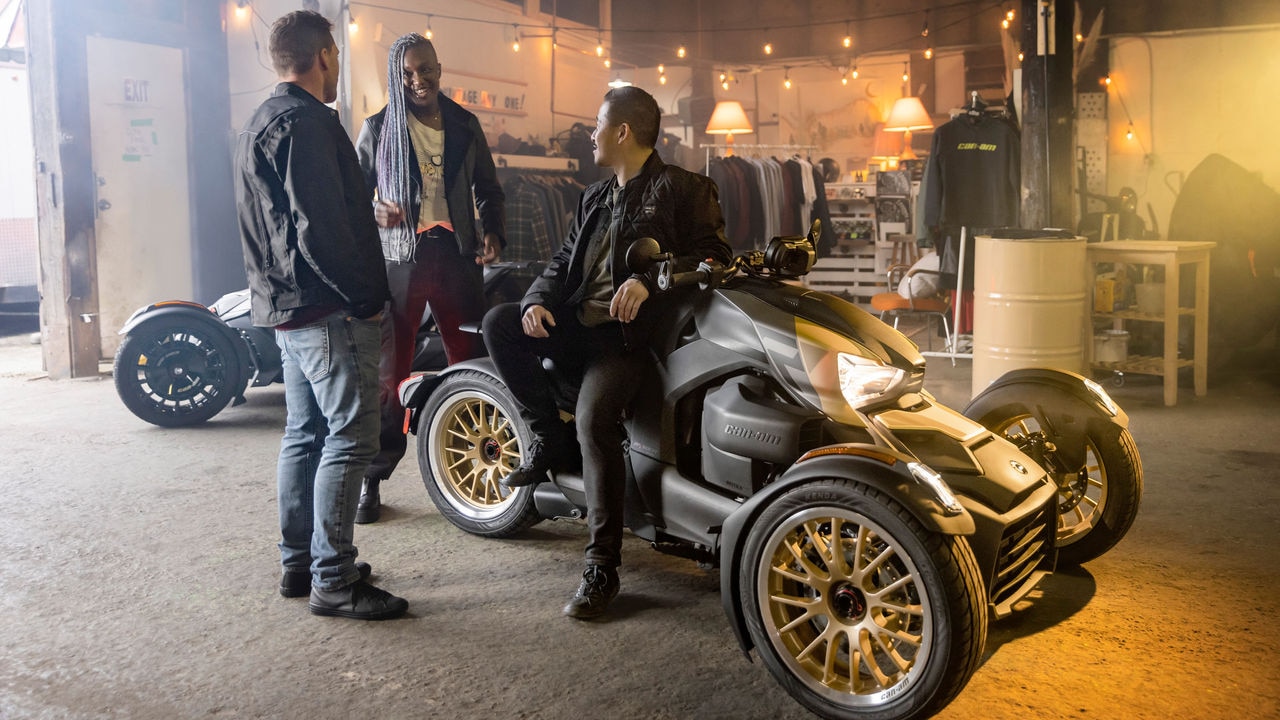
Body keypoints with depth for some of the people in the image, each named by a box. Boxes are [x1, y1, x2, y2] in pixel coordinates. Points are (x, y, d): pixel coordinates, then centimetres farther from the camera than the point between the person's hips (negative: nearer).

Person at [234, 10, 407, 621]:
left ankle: (299, 563, 24)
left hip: (287, 310, 11)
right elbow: (322, 227, -22)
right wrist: (363, 294, -14)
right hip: (329, 314, -11)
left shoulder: (259, 124, 20)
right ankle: (333, 581, -4)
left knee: (305, 434, 15)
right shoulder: (305, 122, -14)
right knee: (349, 437, -7)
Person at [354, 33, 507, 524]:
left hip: (456, 254, 2)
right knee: (389, 372, 0)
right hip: (399, 257, -2)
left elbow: (489, 189, 19)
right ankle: (372, 480, 9)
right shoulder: (378, 129, 6)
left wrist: (493, 233, 2)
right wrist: (374, 212, -12)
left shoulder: (465, 125, 12)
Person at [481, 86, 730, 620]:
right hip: (576, 322, 8)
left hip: (628, 335, -7)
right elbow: (565, 260, 19)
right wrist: (538, 301, -3)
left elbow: (713, 253, -9)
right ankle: (549, 436, -2)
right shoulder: (595, 199, 25)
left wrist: (651, 280, -25)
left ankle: (602, 568, -20)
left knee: (594, 420, -30)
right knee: (498, 324, -16)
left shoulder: (683, 189, 2)